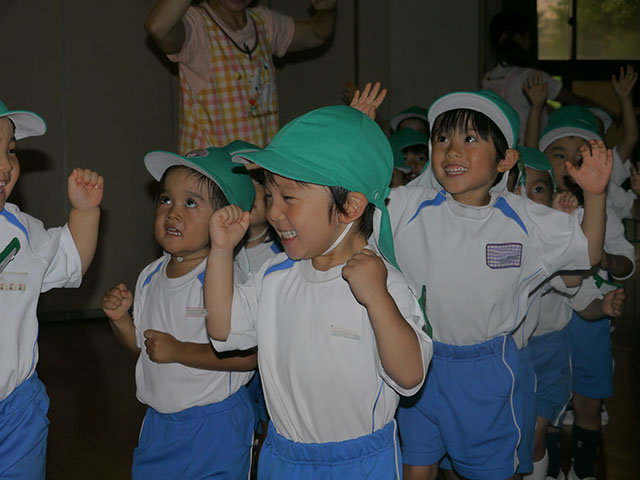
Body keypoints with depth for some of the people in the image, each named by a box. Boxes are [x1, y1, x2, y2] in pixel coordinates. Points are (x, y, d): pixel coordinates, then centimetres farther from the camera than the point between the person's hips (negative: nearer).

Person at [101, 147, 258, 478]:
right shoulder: (151, 276, 4)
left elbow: (247, 355, -27)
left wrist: (178, 351, -24)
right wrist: (120, 318, -4)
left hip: (215, 427, -7)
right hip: (157, 423, 7)